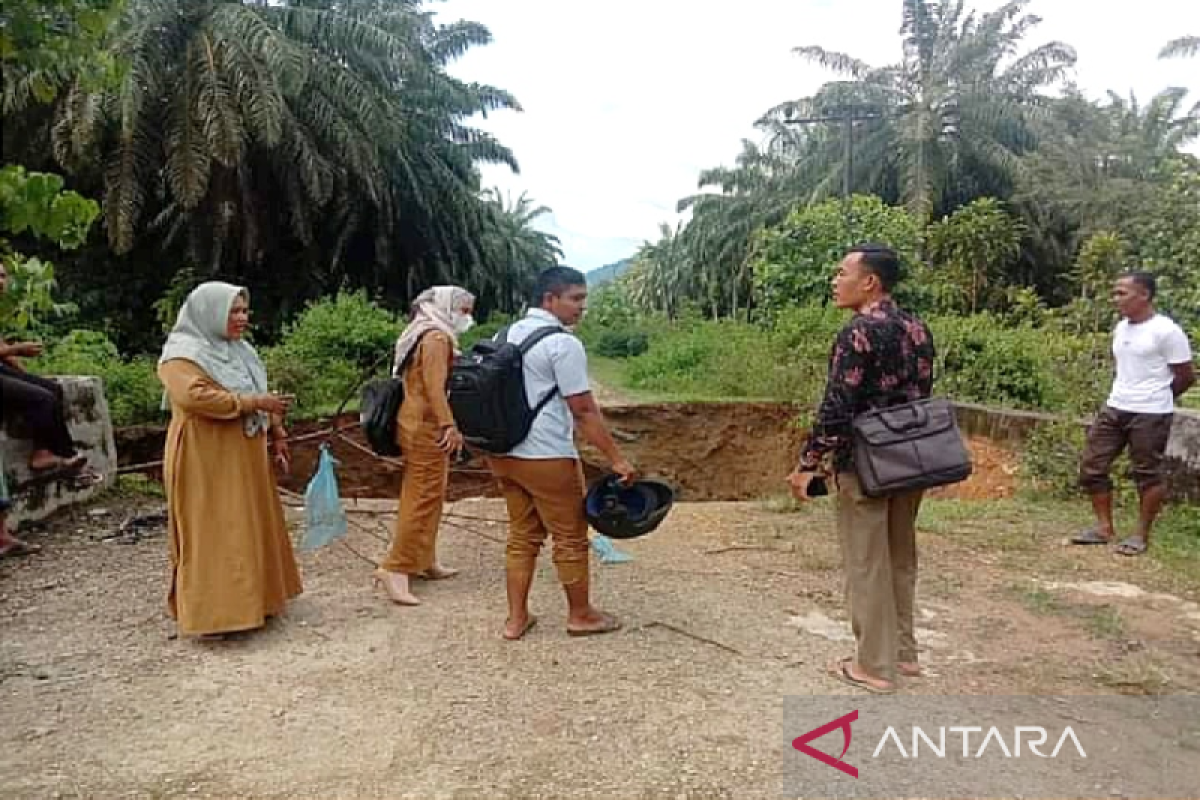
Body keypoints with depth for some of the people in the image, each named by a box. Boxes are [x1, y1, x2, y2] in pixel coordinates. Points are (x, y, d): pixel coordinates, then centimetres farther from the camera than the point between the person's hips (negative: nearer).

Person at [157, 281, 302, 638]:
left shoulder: (242, 351, 14)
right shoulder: (182, 353, -11)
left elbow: (262, 397, 21)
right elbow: (195, 396, -27)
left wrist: (277, 436, 14)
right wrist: (254, 403, -25)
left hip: (246, 460, 8)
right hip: (206, 462, -8)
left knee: (252, 529, 13)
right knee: (213, 536, -5)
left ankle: (251, 600, 24)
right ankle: (212, 610, 4)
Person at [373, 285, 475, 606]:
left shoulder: (427, 334, 18)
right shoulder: (437, 337, -13)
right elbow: (435, 385, -24)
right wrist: (449, 425, -28)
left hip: (416, 425, 10)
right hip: (427, 428, -10)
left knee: (427, 495, 16)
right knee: (424, 498, -8)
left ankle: (424, 561, 25)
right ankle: (395, 569, -7)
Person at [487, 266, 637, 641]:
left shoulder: (505, 335, 11)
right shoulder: (563, 343, -14)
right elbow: (584, 410, -17)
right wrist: (617, 459, -12)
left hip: (502, 453, 8)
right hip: (546, 457, -8)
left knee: (522, 535, 17)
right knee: (570, 537, 8)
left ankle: (516, 619, 21)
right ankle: (581, 615, 22)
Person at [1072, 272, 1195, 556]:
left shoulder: (1167, 331, -13)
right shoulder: (1120, 328, 9)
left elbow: (1187, 376, -6)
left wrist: (1156, 399, 6)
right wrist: (1123, 397, 13)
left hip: (1151, 415, -8)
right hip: (1114, 408, 8)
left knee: (1148, 473, 4)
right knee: (1092, 466, 6)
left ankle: (1141, 535, 15)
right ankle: (1104, 527, 17)